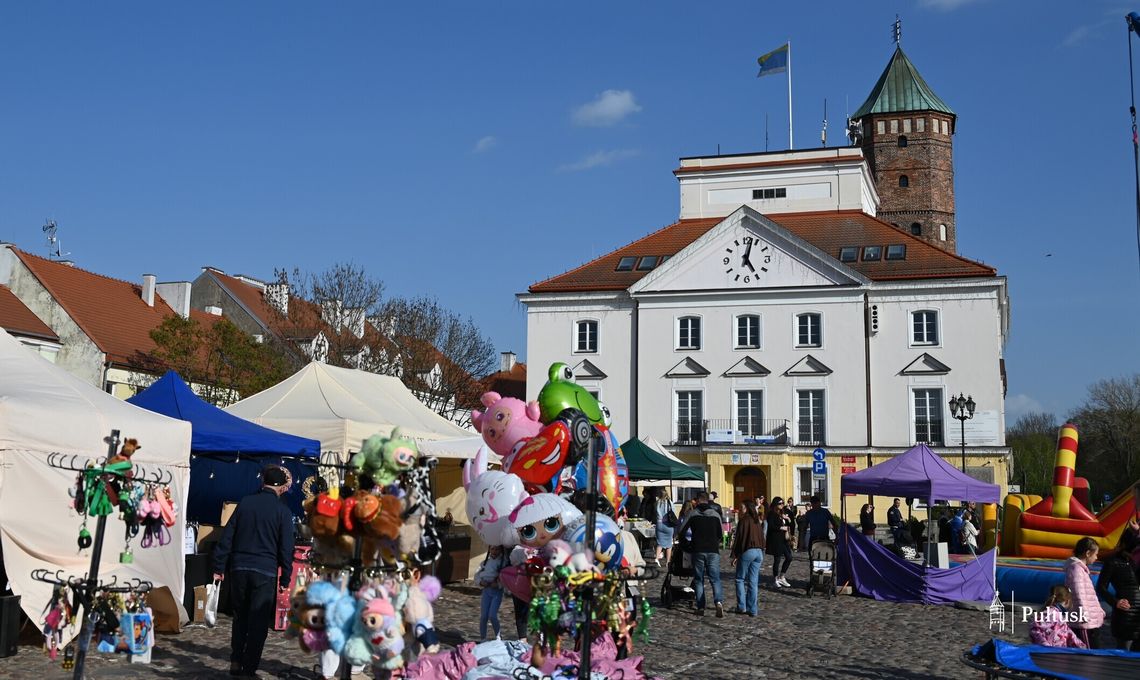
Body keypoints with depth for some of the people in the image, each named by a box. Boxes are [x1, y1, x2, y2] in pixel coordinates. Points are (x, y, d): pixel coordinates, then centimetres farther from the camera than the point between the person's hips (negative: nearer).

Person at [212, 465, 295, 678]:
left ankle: (236, 662, 19)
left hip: (239, 568, 3)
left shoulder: (245, 502, 5)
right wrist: (285, 578, 4)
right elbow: (286, 548, -3)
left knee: (240, 617, 18)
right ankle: (249, 669, 5)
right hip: (265, 572, -3)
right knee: (259, 621, 4)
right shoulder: (283, 511, -3)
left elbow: (227, 536, 5)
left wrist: (219, 567, 10)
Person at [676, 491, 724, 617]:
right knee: (715, 578, 2)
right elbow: (720, 534, 13)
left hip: (698, 551, -1)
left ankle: (700, 608, 4)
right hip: (713, 550, 1)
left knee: (699, 580, 8)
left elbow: (681, 531, 1)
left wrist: (688, 542, 18)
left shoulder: (692, 513, 1)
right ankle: (719, 601, -21)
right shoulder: (716, 514, 7)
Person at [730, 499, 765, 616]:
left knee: (740, 579, 7)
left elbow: (738, 538, -9)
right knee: (753, 581, 7)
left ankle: (741, 606, 1)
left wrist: (735, 555, -6)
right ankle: (752, 609, 7)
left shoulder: (744, 521, -7)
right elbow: (762, 538, 16)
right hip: (759, 551, 6)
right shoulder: (758, 522, 12)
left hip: (747, 551, -6)